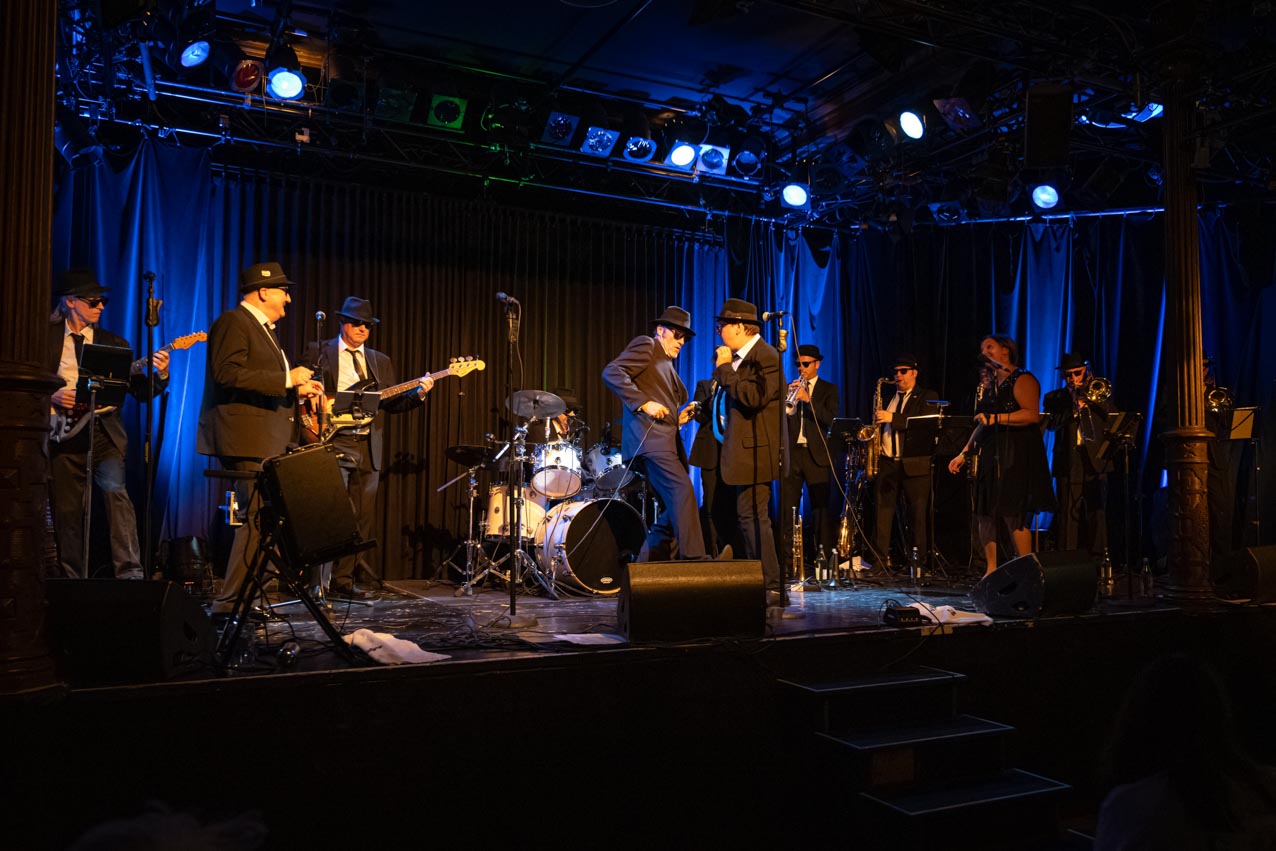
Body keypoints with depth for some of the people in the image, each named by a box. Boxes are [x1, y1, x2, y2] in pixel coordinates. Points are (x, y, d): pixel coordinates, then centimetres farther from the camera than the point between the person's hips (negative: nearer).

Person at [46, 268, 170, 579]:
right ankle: (74, 582, 17)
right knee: (67, 511, 4)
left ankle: (130, 571, -22)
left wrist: (160, 375, -14)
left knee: (115, 489, -21)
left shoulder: (114, 343, 11)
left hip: (104, 432, 0)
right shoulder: (46, 338, 7)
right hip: (63, 435, 0)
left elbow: (141, 391, 4)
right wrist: (51, 396, -11)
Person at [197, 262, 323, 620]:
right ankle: (229, 602, -5)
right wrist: (286, 379, -20)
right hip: (245, 440, -10)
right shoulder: (233, 323, -9)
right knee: (259, 518, -12)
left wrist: (297, 389, 14)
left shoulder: (263, 328, 23)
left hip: (268, 441, 10)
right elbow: (227, 374, -22)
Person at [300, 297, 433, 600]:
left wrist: (417, 393, -3)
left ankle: (346, 580, 11)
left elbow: (392, 404, 14)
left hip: (369, 447, 5)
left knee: (362, 519, 4)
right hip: (334, 443, -5)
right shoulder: (318, 352, 6)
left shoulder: (380, 361, 19)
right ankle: (325, 580, -4)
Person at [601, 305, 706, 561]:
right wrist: (644, 403, -18)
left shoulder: (668, 367, 30)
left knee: (673, 514, 5)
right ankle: (693, 559, -26)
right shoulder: (645, 345, 4)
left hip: (667, 442, 10)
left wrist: (678, 418, 13)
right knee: (682, 490, -23)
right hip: (649, 437, -10)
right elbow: (611, 373, -13)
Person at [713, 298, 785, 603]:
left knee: (752, 516, -10)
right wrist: (724, 369, 8)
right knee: (747, 517, 14)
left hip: (755, 450, -10)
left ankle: (772, 588, -4)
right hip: (744, 450, 11)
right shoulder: (742, 356, 14)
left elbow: (753, 398, -26)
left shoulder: (764, 355, -14)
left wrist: (725, 369, -20)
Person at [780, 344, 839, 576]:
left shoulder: (829, 389, 7)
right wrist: (789, 398, -12)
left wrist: (808, 399, -17)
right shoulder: (790, 388, 14)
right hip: (791, 453, 2)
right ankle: (786, 559, 5)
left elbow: (831, 419, -8)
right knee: (787, 509, 0)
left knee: (820, 509, 0)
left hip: (817, 455, -2)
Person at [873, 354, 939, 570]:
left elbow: (925, 424, -11)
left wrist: (893, 418, -17)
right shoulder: (887, 398, 22)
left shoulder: (927, 397, 5)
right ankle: (882, 558, 4)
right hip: (886, 463, 5)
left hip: (915, 465, -4)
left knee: (918, 514, -3)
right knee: (882, 511, 0)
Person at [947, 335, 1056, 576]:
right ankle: (991, 571, 9)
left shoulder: (1022, 380, -3)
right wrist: (964, 454, 19)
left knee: (1013, 513, -11)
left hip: (1016, 456, -7)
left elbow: (1032, 414, -18)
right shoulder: (986, 384, 20)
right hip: (989, 456, 7)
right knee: (984, 513, 3)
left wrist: (996, 418, -23)